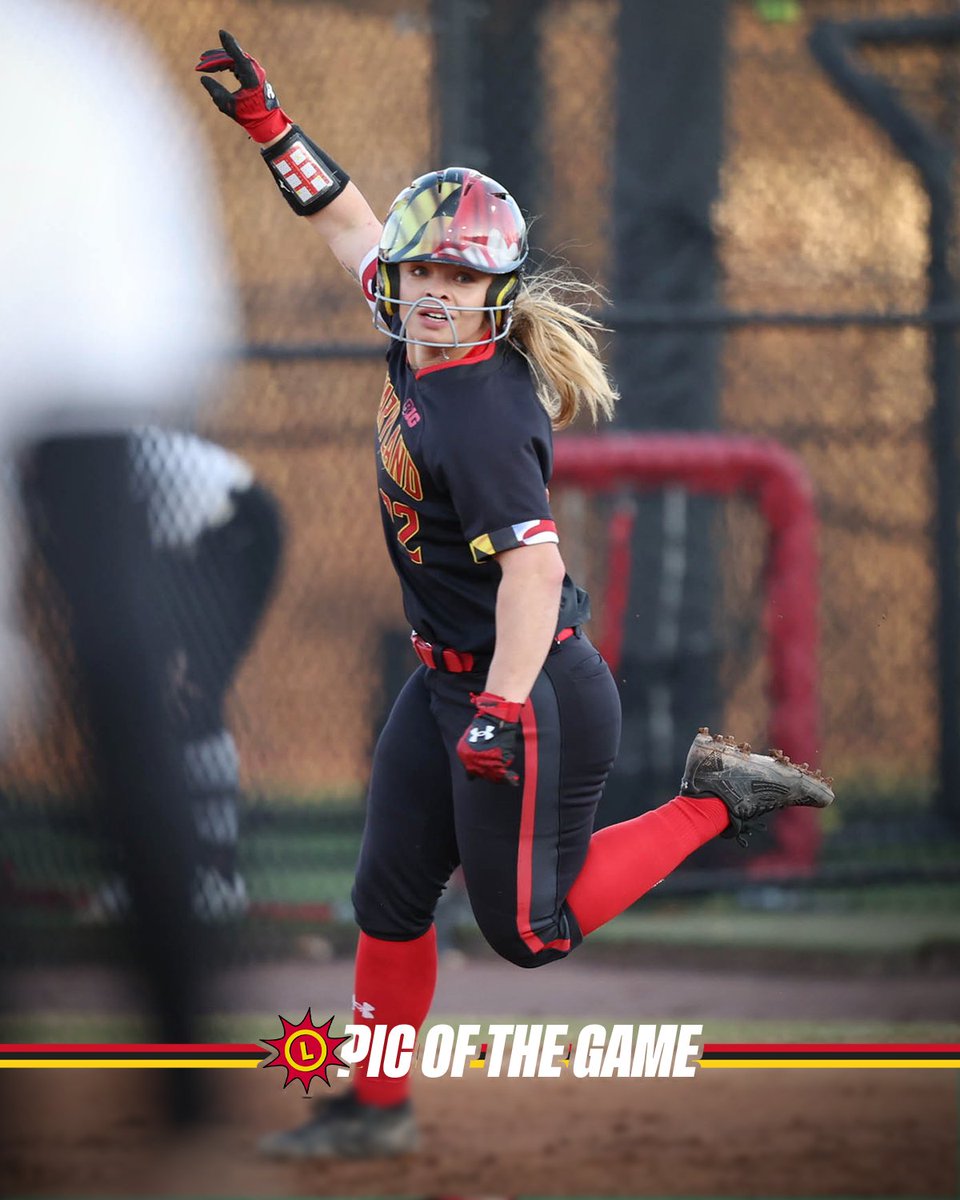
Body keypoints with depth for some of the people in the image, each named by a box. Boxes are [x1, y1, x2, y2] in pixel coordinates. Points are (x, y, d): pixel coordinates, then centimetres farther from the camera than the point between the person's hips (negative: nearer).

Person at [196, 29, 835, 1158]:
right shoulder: (420, 344, -1)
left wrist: (504, 708, -40)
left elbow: (534, 563, -34)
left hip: (539, 697, -9)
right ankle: (376, 1108, 23)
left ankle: (718, 797, 11)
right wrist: (264, 118, 15)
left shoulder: (480, 416, -26)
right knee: (388, 898, 10)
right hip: (443, 684, 9)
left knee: (530, 929, 1)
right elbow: (352, 224, 15)